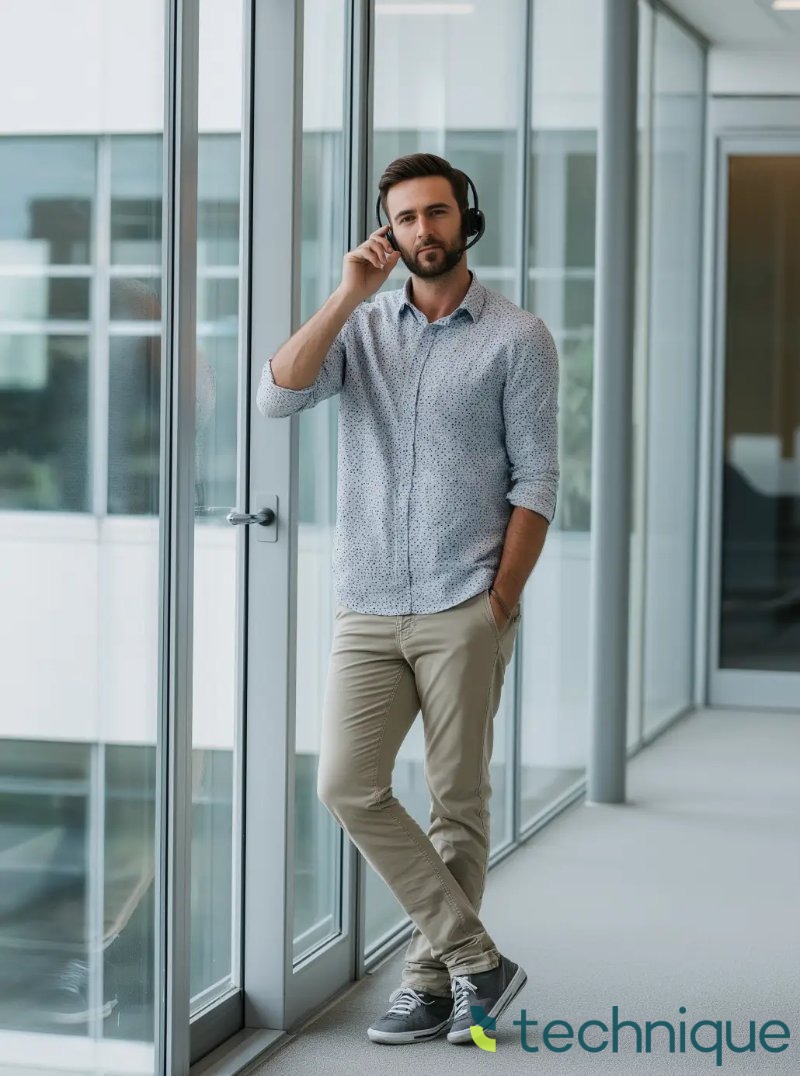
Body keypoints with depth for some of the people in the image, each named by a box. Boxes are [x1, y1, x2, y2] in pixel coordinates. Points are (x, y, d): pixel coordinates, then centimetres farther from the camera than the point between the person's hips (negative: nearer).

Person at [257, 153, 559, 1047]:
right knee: (348, 787, -5)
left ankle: (431, 980, 16)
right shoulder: (361, 326, 10)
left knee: (457, 803, 3)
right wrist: (348, 295, -9)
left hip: (463, 611, -3)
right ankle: (475, 959, 3)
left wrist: (499, 605, -9)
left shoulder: (517, 338, 0)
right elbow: (278, 396, -6)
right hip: (368, 609, 3)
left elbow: (536, 481, -3)